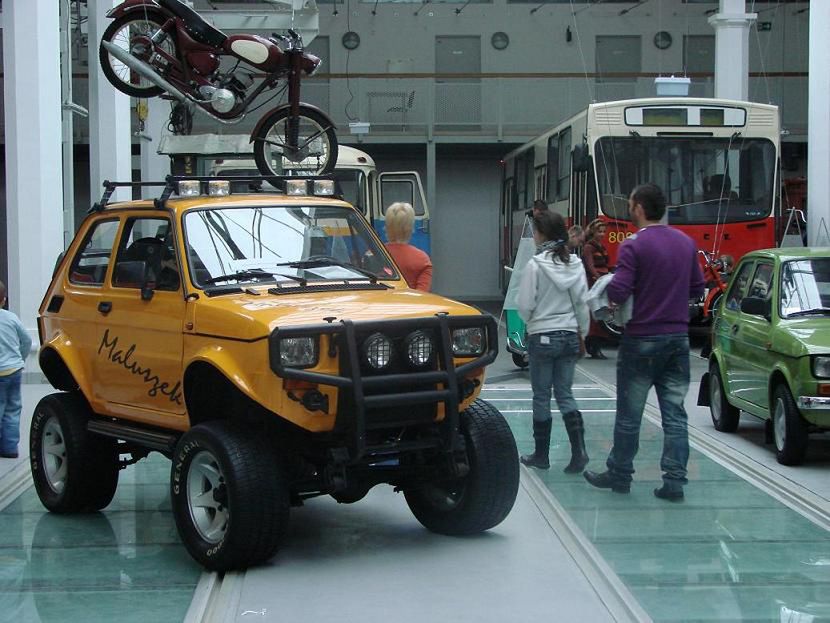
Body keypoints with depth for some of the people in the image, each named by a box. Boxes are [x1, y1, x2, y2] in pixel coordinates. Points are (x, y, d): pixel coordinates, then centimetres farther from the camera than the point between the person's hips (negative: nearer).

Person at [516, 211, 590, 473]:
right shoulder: (574, 264, 0)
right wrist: (581, 334, 14)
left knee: (542, 396, 7)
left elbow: (525, 305, -11)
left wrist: (529, 321, 10)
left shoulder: (535, 265, -14)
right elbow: (582, 303, 3)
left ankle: (541, 455, 15)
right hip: (569, 336, 4)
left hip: (542, 337, -4)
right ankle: (578, 451, -5)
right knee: (565, 394, 10)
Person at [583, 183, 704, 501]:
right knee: (674, 413, 6)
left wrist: (605, 287, 1)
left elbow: (618, 291, -19)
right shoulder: (687, 243, 7)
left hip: (642, 339, -5)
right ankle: (674, 481, 4)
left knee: (629, 413, 7)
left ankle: (619, 475, 18)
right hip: (678, 338, 5)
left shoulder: (634, 245, -13)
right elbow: (697, 288, 14)